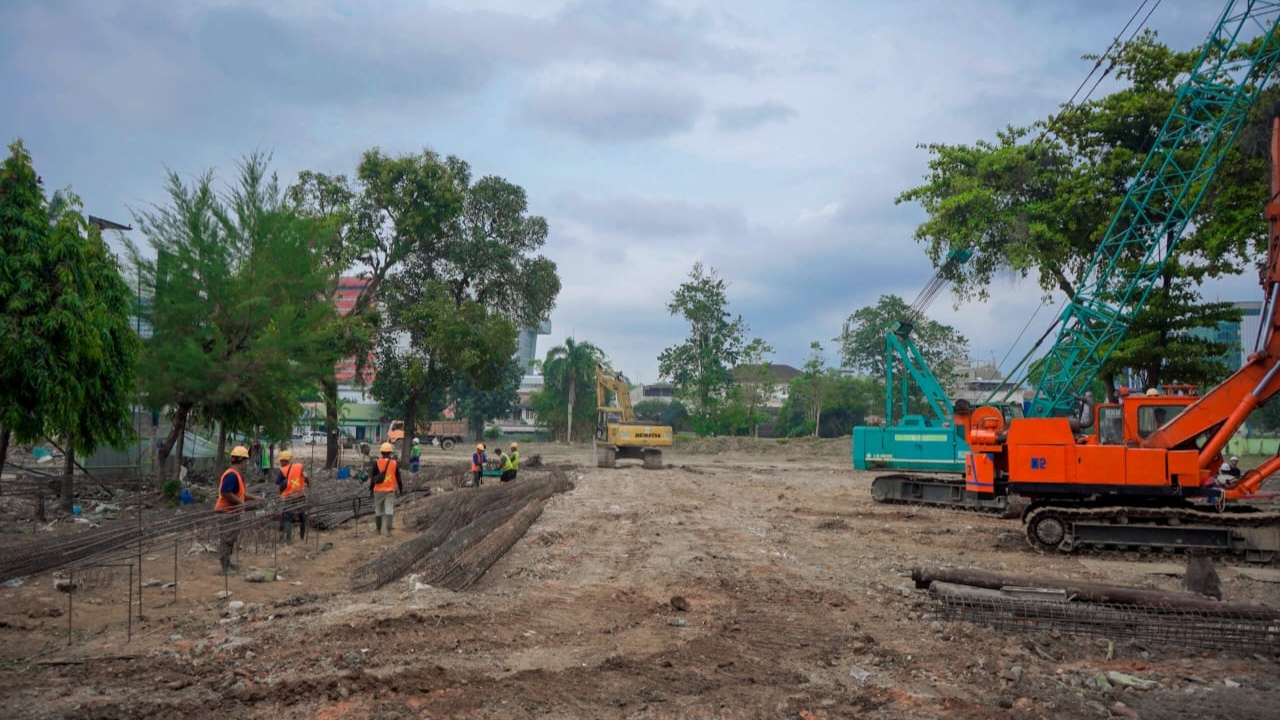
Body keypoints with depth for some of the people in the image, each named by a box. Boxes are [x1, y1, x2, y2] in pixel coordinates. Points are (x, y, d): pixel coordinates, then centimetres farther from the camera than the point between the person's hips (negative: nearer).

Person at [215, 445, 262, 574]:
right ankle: (226, 568, 0)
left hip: (232, 513, 11)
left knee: (231, 539, 18)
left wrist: (254, 498, 19)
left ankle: (227, 565, 28)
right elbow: (225, 493, -28)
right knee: (226, 540, -5)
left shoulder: (237, 475, 14)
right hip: (226, 512, -11)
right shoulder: (231, 475, -20)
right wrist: (241, 503, -22)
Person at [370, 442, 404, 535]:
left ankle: (378, 530, 26)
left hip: (378, 490, 1)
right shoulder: (394, 463, -3)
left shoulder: (376, 463, -6)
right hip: (390, 490, 0)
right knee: (389, 510, -3)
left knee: (378, 510, 15)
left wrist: (371, 488, 6)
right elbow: (398, 478, 2)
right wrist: (401, 489, 12)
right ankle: (388, 531, -14)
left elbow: (373, 477, -5)